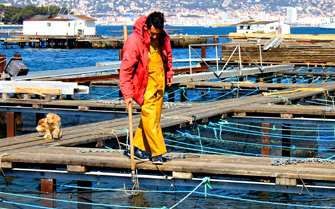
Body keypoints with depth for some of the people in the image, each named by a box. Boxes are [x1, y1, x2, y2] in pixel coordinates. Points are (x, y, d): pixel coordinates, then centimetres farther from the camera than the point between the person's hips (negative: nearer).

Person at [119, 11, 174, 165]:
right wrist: (127, 94, -20)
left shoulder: (162, 37, -2)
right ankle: (157, 153, -7)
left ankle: (138, 147, 21)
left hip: (160, 83, 7)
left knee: (154, 116, 10)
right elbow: (126, 69, -18)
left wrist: (169, 73, 23)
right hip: (145, 85, -7)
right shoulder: (134, 41, -21)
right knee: (149, 118, -11)